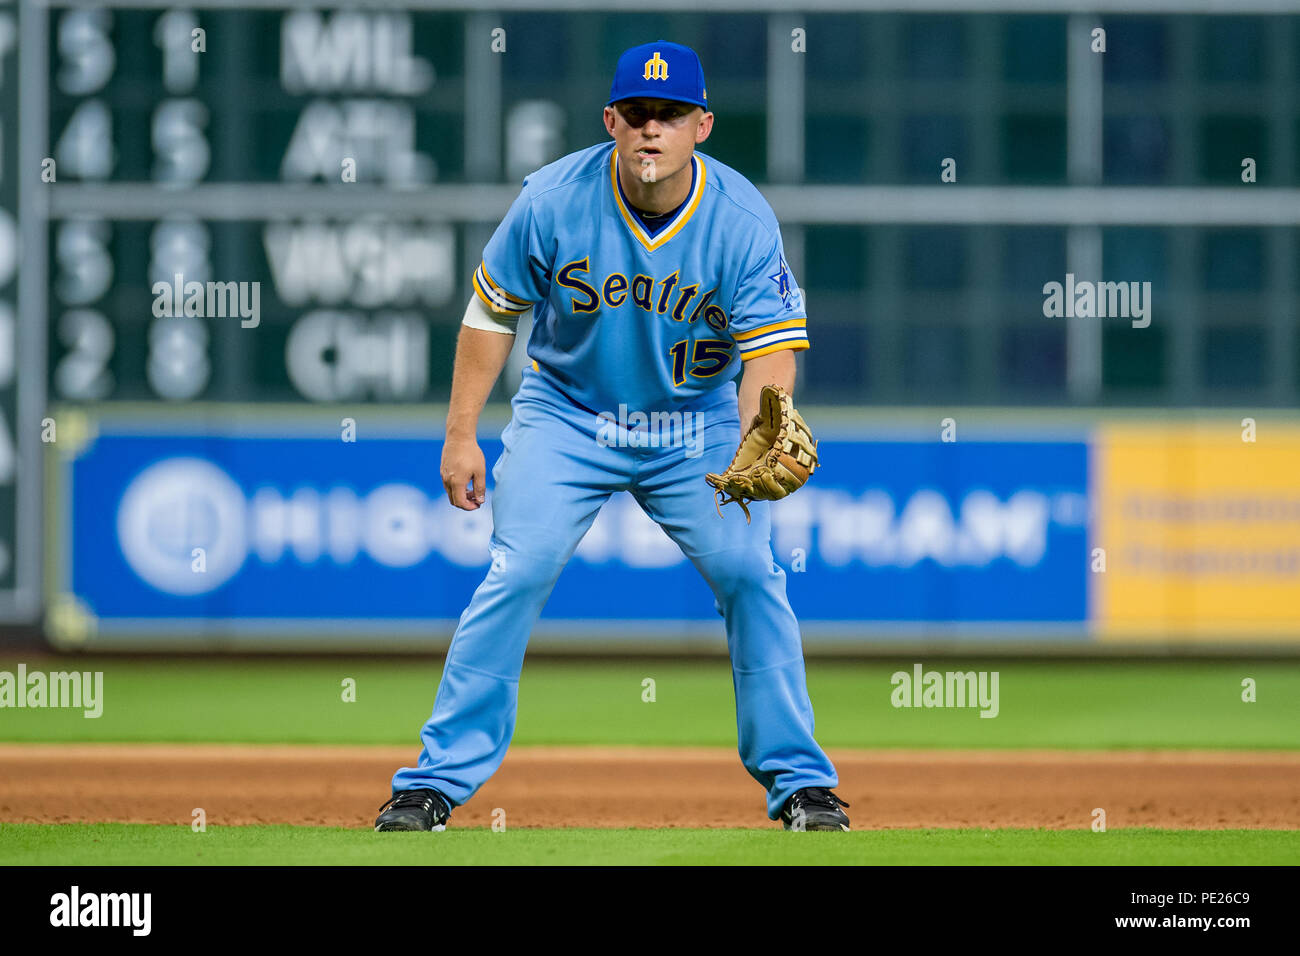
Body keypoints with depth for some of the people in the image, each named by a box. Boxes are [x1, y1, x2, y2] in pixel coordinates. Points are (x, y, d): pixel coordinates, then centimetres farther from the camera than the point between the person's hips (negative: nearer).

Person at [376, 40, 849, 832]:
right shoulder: (552, 200, -19)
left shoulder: (743, 220, -20)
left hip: (699, 421, 0)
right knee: (518, 575, -13)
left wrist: (750, 454, -43)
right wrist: (462, 434, -7)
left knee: (750, 575, -11)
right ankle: (436, 780, -7)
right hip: (568, 413, 0)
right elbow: (493, 312, -5)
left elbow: (772, 350, -25)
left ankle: (798, 780, 3)